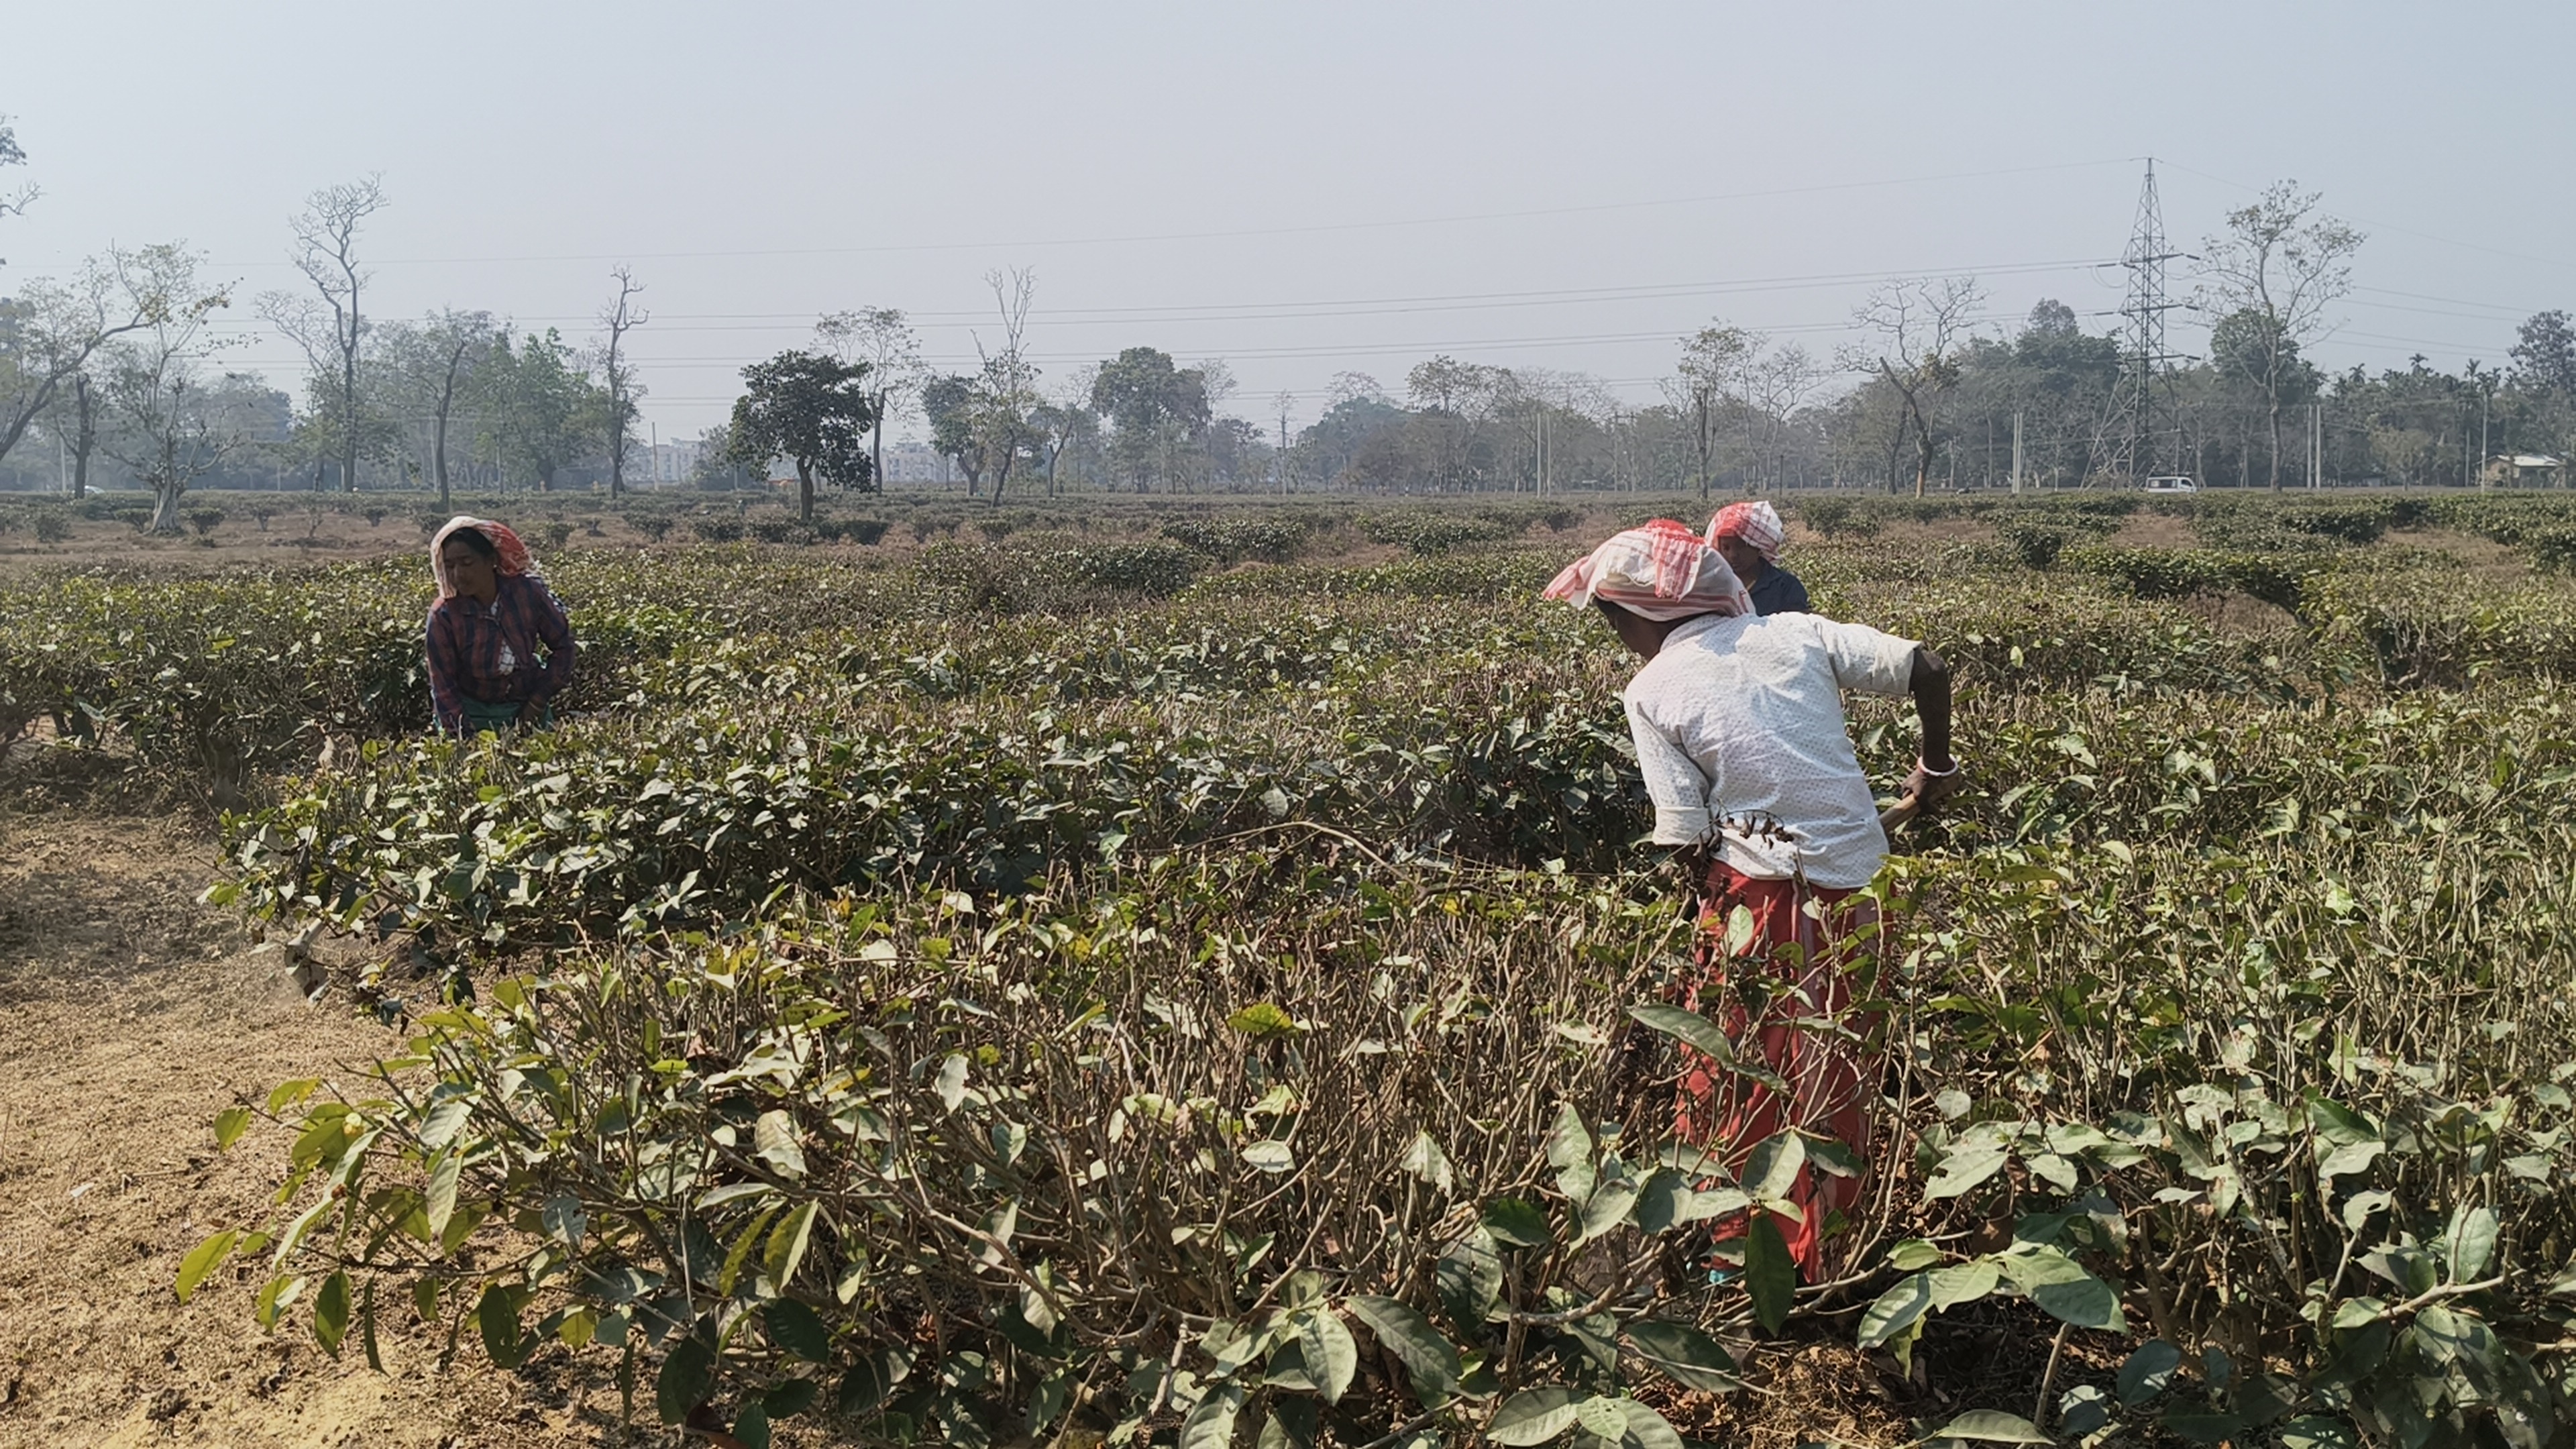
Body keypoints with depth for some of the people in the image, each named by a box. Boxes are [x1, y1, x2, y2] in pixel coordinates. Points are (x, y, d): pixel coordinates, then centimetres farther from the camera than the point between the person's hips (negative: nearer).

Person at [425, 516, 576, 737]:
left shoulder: (527, 592, -11)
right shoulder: (443, 615, -16)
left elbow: (562, 644, 0)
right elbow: (443, 687, -13)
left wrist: (539, 702, -5)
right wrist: (464, 737, -25)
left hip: (527, 709, 2)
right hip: (470, 714, -2)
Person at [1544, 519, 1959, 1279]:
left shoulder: (1652, 692, -6)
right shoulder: (1796, 633, 4)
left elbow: (1689, 839, -9)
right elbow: (1927, 670, 1)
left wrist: (1711, 904, 9)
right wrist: (1935, 766, 16)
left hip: (1759, 900, -5)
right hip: (1859, 888, 5)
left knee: (1732, 1089, 10)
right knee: (1838, 1081, 17)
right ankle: (1827, 1247, 29)